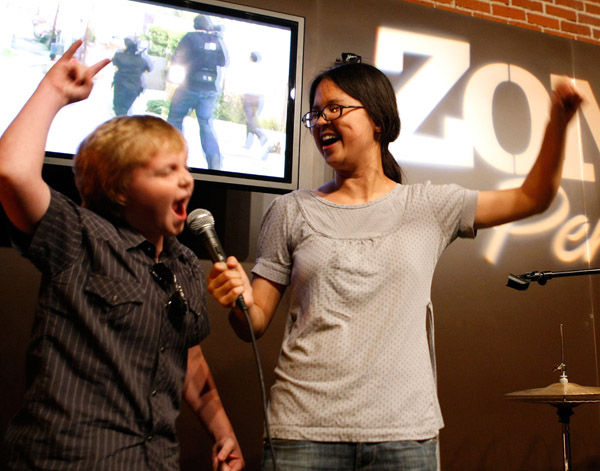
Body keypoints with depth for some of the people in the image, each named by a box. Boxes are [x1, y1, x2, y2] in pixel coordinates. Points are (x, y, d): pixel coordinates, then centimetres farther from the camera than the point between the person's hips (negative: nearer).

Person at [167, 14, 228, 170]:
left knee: (175, 119, 11)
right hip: (210, 89, 3)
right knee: (206, 124, 5)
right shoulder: (218, 41, 6)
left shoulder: (190, 37, -4)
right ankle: (215, 159, -14)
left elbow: (176, 60, -4)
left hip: (190, 86, -3)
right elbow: (223, 62, 17)